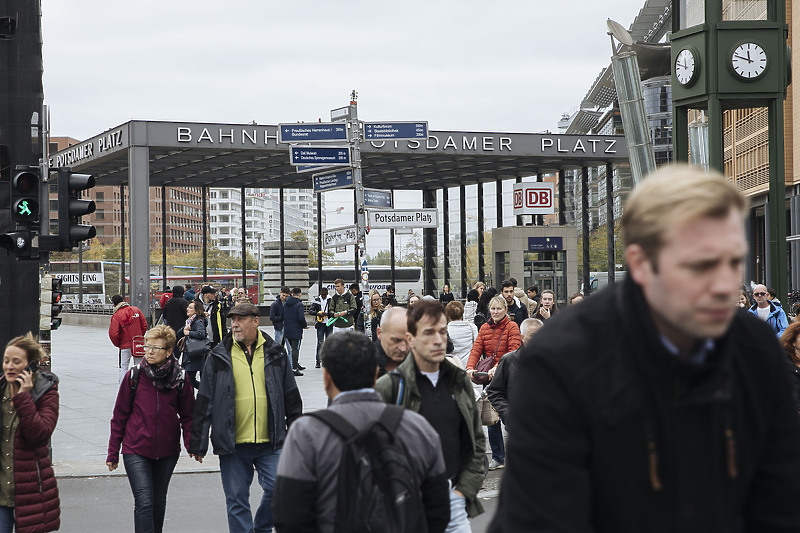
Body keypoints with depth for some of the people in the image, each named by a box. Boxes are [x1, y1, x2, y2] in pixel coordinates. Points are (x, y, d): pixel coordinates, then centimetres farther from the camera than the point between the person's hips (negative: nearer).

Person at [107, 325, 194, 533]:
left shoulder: (180, 379, -3)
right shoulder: (134, 377, -6)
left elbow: (187, 415, 4)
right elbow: (119, 416, 2)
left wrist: (191, 444, -14)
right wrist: (113, 453, 3)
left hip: (167, 453, 2)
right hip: (136, 452, -2)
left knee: (158, 502, 17)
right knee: (144, 503, -13)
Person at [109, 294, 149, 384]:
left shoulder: (116, 316, -10)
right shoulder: (136, 310, 0)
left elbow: (113, 334, -14)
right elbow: (144, 325, 3)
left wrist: (117, 344, 4)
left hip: (125, 345, -3)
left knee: (123, 368, 4)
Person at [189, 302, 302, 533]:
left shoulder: (275, 353, 7)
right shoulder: (219, 356, 3)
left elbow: (292, 398, 14)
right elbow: (204, 402, 5)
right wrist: (197, 443, 3)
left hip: (270, 443, 1)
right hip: (232, 444, -1)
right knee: (237, 501, 2)